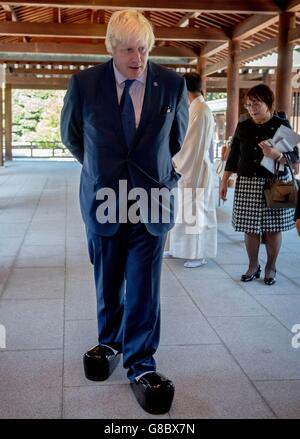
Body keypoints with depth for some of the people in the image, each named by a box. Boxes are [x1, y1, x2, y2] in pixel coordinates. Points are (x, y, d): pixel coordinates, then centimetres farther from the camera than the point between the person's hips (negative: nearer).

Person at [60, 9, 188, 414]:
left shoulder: (172, 84, -4)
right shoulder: (83, 84, -6)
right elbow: (71, 135, 11)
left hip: (151, 202, 0)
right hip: (104, 200, 1)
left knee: (145, 287, 1)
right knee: (108, 283, 14)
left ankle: (140, 363, 14)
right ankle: (110, 343, 35)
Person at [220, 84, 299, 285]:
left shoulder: (281, 125, -1)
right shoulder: (243, 127, 8)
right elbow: (233, 156, 13)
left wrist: (276, 155, -24)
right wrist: (224, 181, 11)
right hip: (247, 183, 3)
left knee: (273, 227, 3)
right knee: (250, 228, 3)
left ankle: (271, 267, 19)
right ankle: (253, 266, 19)